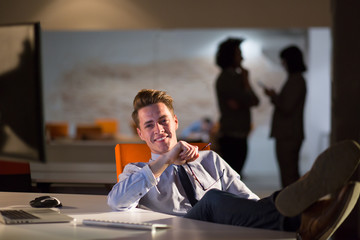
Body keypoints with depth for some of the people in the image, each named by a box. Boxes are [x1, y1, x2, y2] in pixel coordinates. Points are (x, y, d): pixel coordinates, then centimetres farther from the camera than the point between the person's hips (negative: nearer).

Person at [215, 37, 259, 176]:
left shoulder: (234, 76, 18)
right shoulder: (226, 78, -11)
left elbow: (255, 101, 10)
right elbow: (249, 100, -15)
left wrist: (238, 103, -9)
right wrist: (246, 80, 0)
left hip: (239, 136, 9)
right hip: (232, 137, -9)